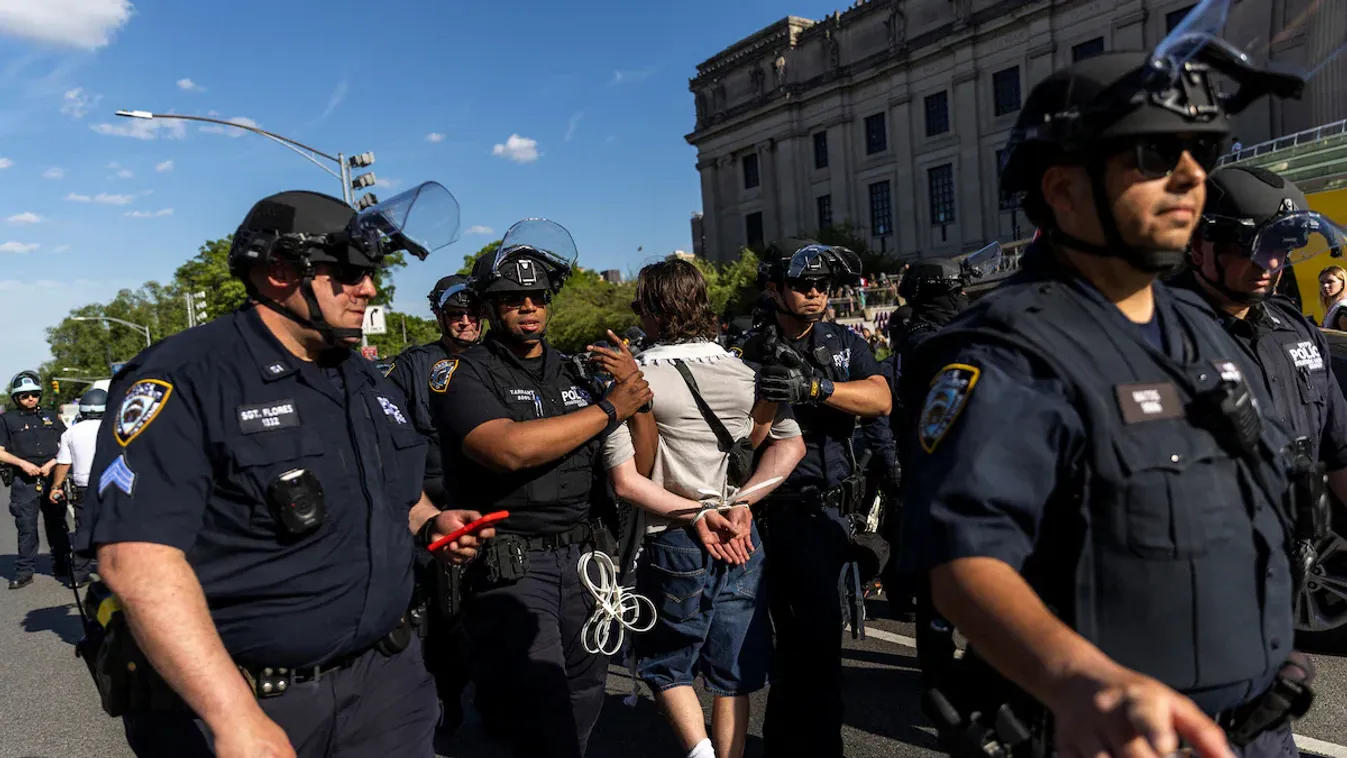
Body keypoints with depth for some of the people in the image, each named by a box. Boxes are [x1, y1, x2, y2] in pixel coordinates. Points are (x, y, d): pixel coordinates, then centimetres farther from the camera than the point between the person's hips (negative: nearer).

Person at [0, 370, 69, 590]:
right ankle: (24, 571, 3)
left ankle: (61, 565, 19)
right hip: (25, 481, -2)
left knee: (56, 524, 9)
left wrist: (53, 463, -3)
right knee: (26, 528, -3)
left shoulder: (51, 417, 13)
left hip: (52, 479, 2)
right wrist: (23, 463, -12)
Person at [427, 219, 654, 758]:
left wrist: (639, 388, -3)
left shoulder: (573, 374, 13)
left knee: (582, 710, 15)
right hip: (510, 565, -5)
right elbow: (508, 448, -24)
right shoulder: (465, 374, -3)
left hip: (581, 557, 6)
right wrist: (609, 408, -15)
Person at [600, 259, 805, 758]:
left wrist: (697, 513, -14)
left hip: (673, 543, -3)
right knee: (732, 676, 16)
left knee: (666, 664, 17)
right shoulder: (745, 371, 2)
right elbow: (791, 444, -2)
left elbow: (626, 482, -16)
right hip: (741, 541, 4)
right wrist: (739, 503, -8)